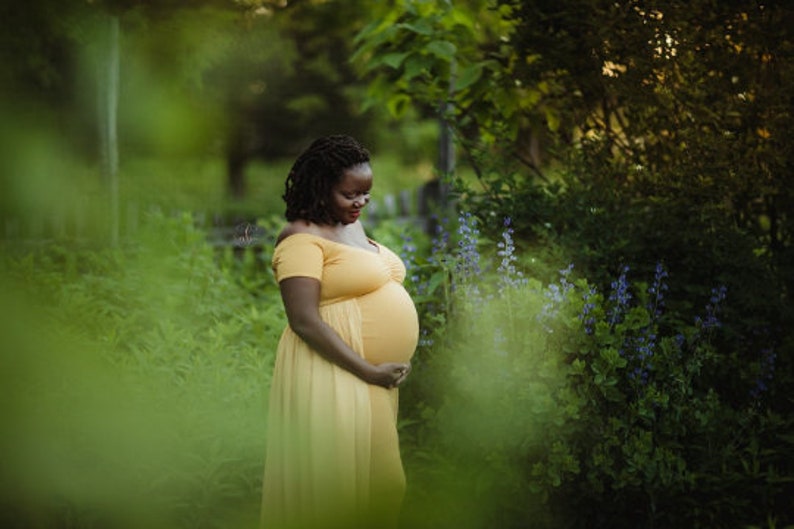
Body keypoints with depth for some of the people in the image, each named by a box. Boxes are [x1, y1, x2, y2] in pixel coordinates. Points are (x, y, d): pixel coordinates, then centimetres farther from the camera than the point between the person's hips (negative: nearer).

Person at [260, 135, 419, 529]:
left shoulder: (354, 225, 12)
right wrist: (369, 371, -22)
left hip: (376, 376, 9)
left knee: (371, 478, 16)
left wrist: (382, 371, 12)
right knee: (335, 483, -1)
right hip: (334, 375, -9)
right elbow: (304, 321, -22)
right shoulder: (302, 238, -15)